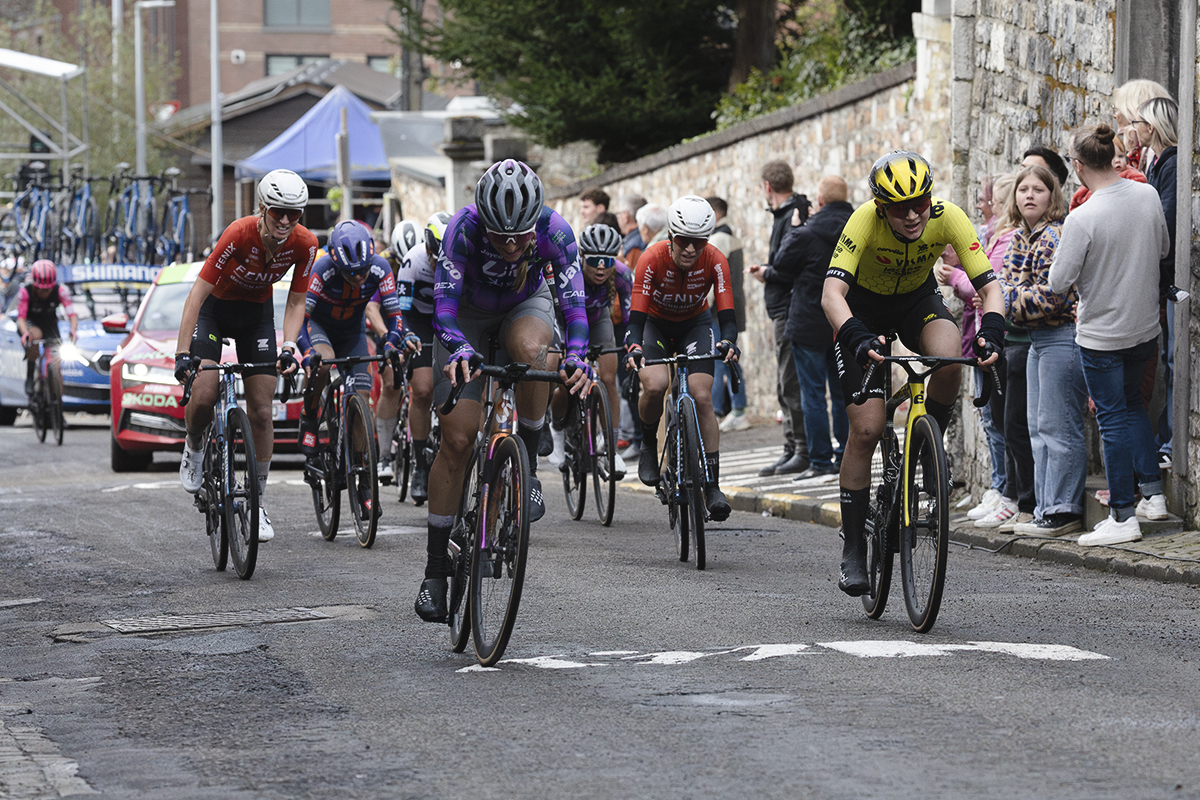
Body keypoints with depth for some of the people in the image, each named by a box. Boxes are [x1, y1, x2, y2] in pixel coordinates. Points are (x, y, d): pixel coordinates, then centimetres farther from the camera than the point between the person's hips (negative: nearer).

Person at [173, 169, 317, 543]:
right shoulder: (240, 234, -32)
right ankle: (194, 448, 12)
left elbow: (296, 302, -10)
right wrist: (182, 352, -35)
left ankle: (258, 501, 8)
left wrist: (288, 347, -28)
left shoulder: (305, 244, -22)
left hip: (257, 314, 3)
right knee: (203, 396, -22)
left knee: (262, 412, -4)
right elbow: (198, 292, -30)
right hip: (215, 307, -3)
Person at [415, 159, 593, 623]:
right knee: (457, 440, -10)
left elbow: (574, 300, -35)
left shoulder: (554, 231, -30)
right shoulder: (464, 228, -33)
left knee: (527, 346, -39)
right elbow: (445, 297, -40)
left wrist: (577, 358, -53)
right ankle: (435, 568, 1)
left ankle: (529, 466, -18)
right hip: (469, 316, -1)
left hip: (525, 307, 1)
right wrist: (458, 350, -58)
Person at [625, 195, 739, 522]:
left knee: (702, 397, -16)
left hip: (695, 324, 1)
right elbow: (637, 315, -34)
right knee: (655, 385, -29)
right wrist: (634, 348, -53)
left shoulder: (715, 262, -26)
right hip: (655, 323, -1)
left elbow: (726, 314, -30)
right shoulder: (652, 259, -31)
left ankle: (712, 485, -12)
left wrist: (728, 343, -51)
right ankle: (649, 443, 2)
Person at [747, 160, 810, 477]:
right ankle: (792, 451, 17)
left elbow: (794, 269, -23)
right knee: (786, 388, 13)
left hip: (790, 311, -11)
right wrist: (769, 269, 14)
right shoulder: (788, 216, 15)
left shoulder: (792, 219, -16)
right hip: (784, 312, 11)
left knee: (793, 385, -8)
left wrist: (767, 273, -9)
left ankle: (804, 451, -5)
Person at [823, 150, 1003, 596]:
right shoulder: (864, 222, -33)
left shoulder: (948, 218, -27)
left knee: (948, 361, -33)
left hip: (918, 299, 2)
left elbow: (989, 287, -26)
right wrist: (857, 339, -58)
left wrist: (991, 332, -46)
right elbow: (831, 294, -41)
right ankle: (853, 550, 1)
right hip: (863, 308, -2)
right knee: (866, 429, -11)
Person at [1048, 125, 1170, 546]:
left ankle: (1123, 516, 6)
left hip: (1101, 334, -6)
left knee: (1112, 419, 2)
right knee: (1132, 403, 25)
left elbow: (1058, 282, -18)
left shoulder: (1081, 219, -24)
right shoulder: (1148, 196, -7)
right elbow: (1163, 249, 9)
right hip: (1146, 326, 6)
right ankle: (1152, 492, 24)